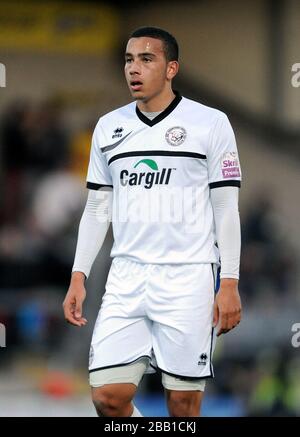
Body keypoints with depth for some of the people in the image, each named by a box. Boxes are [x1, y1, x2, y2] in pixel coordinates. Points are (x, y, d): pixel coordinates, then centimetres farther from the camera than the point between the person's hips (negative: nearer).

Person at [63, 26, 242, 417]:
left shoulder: (210, 123, -1)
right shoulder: (109, 127, 12)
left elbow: (227, 209, -1)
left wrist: (229, 284, -6)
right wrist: (78, 277, 9)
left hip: (188, 280, -4)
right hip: (125, 279, 4)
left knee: (184, 404, -2)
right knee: (108, 395, -6)